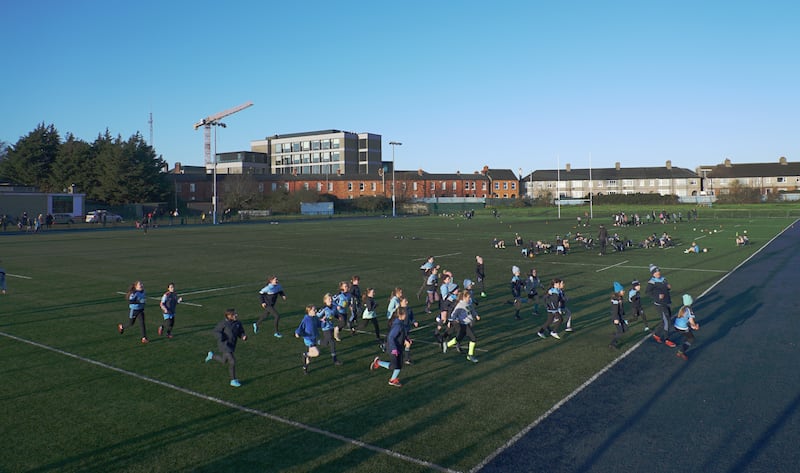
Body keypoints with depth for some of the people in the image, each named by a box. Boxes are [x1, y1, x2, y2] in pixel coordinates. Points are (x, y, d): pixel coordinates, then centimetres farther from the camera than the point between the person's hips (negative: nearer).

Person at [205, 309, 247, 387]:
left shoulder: (238, 323, 0)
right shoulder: (224, 323, -16)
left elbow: (240, 333, 8)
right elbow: (216, 331, -9)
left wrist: (243, 337, -14)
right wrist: (222, 338, -24)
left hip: (231, 345, 7)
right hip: (224, 345, -7)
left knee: (223, 361, 24)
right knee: (232, 361, -13)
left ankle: (212, 355, 50)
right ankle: (233, 380, 2)